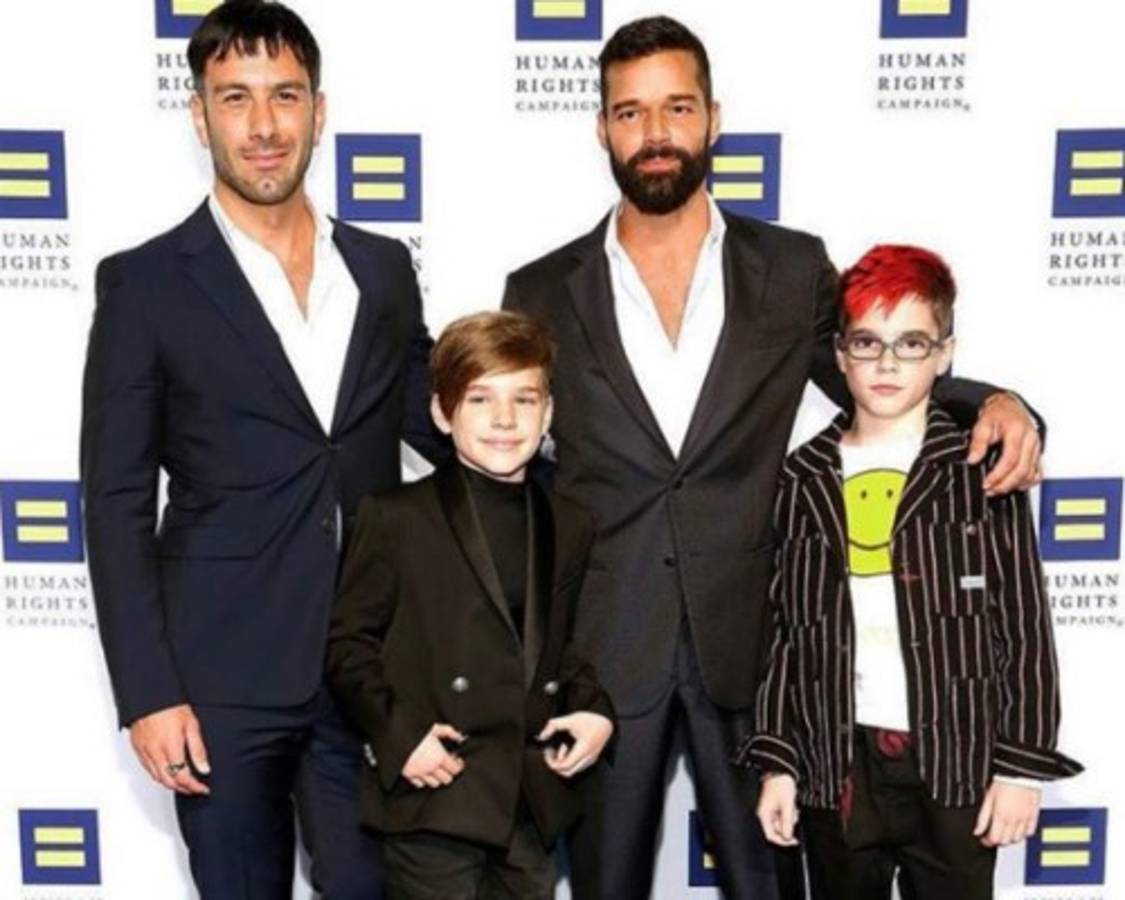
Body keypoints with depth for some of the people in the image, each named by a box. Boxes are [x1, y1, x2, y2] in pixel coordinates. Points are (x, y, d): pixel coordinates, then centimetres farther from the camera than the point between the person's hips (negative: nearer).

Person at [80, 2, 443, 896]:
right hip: (222, 673, -3)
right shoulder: (146, 283, -3)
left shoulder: (384, 268, 8)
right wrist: (147, 692, -10)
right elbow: (117, 504, -4)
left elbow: (438, 424, 14)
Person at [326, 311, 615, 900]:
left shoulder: (569, 528, 11)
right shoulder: (396, 518, -5)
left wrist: (594, 708, 1)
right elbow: (347, 641, -5)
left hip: (535, 800, 5)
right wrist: (399, 734, -16)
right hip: (436, 796, -5)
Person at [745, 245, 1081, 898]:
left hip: (959, 761, -2)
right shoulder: (803, 477, 5)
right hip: (836, 763, 2)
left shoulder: (983, 469, -2)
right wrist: (778, 761, 2)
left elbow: (1026, 628, -2)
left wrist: (1022, 764, -6)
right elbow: (784, 628, 6)